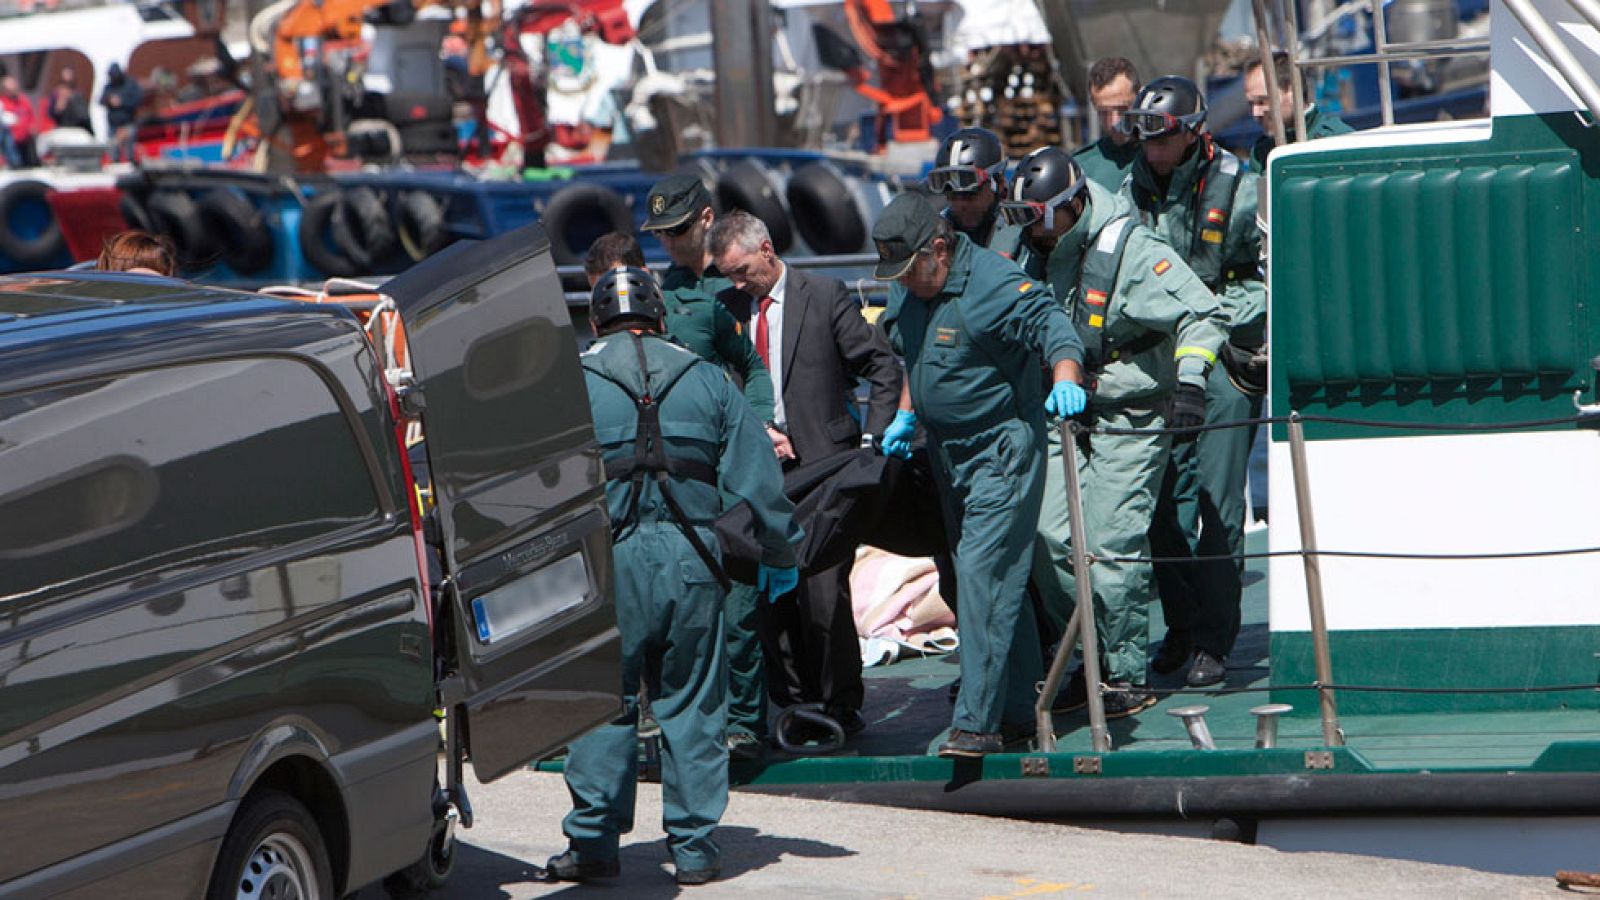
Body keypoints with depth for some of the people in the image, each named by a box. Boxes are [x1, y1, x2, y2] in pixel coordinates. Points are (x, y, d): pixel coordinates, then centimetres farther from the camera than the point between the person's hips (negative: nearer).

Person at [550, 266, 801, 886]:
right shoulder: (706, 380, 11)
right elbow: (757, 475, 10)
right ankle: (694, 847, 9)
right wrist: (780, 554, 18)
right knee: (692, 705, 8)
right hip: (691, 561, 2)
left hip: (609, 558, -2)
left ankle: (593, 842, 2)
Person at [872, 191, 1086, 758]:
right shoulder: (908, 292, 6)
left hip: (1001, 449, -9)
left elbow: (1052, 328, -30)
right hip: (945, 450, 9)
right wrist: (905, 414, 13)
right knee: (1000, 582, 14)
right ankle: (1018, 711, 21)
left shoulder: (993, 285, -20)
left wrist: (1065, 376, -48)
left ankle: (977, 721, -18)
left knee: (983, 573, -16)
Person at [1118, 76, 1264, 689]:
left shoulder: (1237, 190, -5)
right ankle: (1182, 626, 15)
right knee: (1165, 502, 3)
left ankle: (1215, 640, -1)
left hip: (1223, 360, -4)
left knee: (1218, 504, -5)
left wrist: (1219, 316, -11)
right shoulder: (1131, 193, 8)